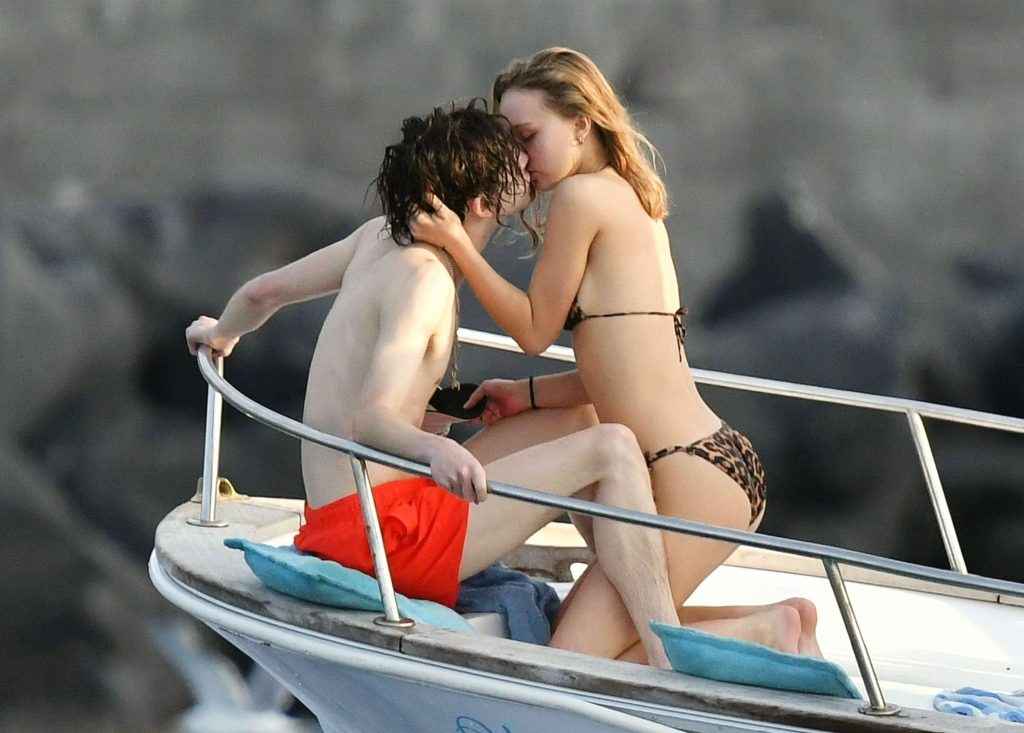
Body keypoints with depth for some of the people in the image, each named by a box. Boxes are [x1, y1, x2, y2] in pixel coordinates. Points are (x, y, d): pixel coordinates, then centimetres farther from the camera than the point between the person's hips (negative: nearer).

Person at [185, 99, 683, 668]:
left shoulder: (381, 238, 11)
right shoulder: (422, 278, -17)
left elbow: (264, 291, 23)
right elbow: (369, 419, -29)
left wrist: (220, 334, 44)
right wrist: (434, 449, -49)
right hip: (383, 525, -11)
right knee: (612, 449, -18)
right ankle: (675, 666, -27)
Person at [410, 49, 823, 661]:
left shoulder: (582, 194, -9)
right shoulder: (633, 199, 19)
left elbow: (535, 331, 0)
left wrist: (457, 244, 2)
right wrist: (529, 394, 20)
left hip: (693, 472, -10)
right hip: (719, 456, 10)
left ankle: (769, 631, -6)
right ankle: (778, 622, 11)